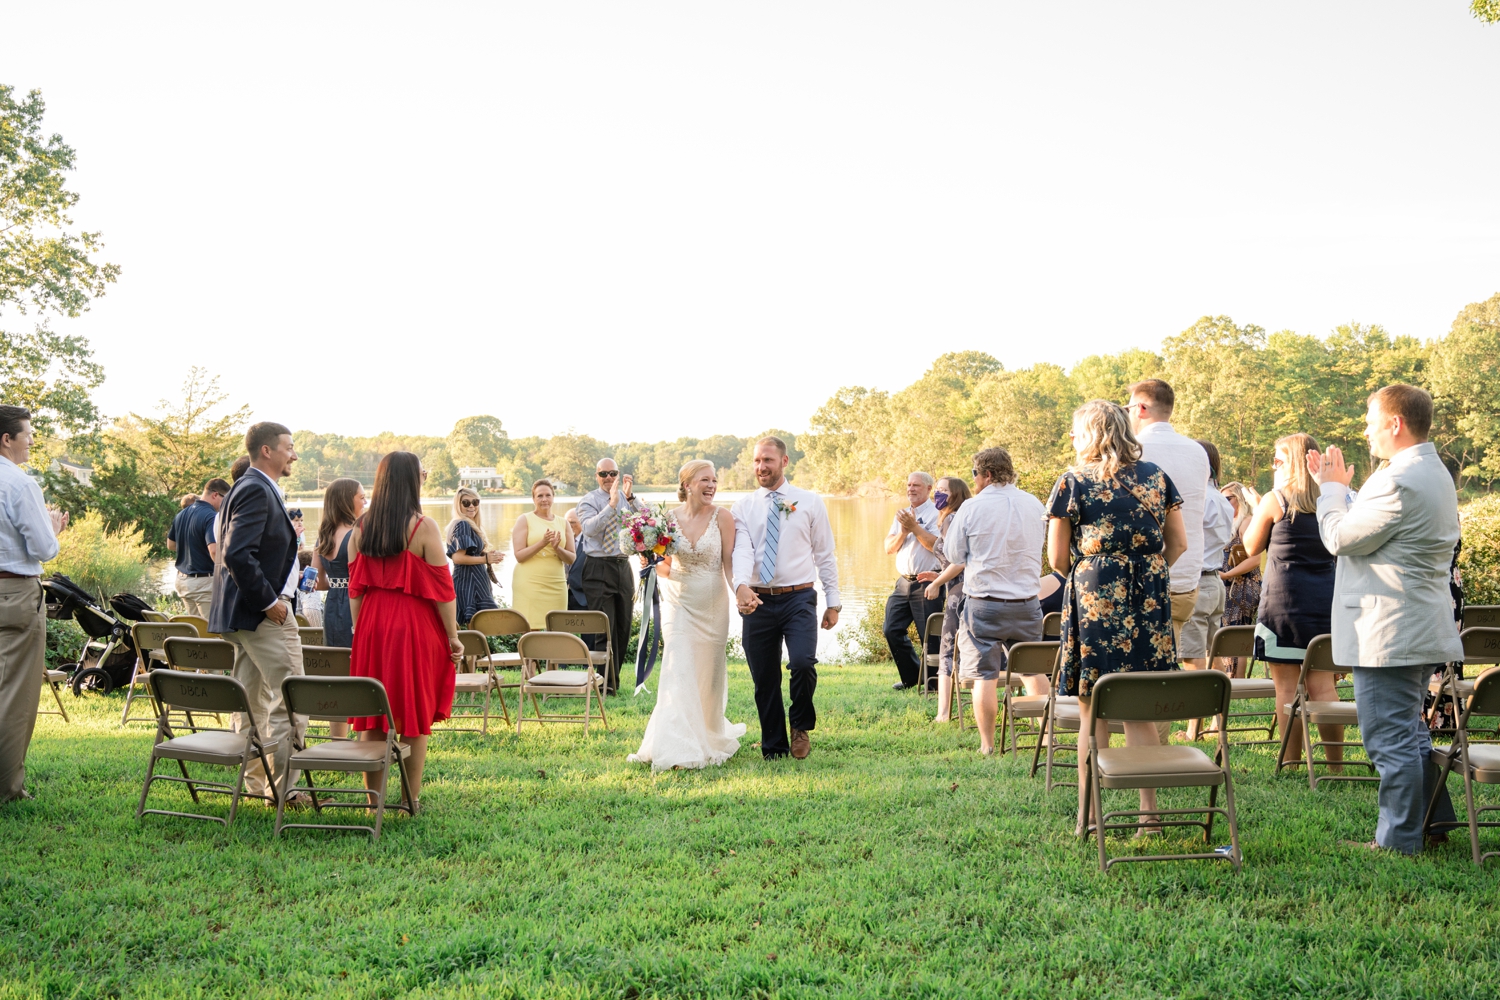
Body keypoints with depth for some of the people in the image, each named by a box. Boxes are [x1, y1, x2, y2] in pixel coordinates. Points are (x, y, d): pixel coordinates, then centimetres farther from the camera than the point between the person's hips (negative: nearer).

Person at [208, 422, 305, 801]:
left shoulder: (254, 488, 17)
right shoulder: (256, 491, -17)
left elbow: (238, 552, 24)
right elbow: (237, 555, -26)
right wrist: (269, 601, -21)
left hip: (245, 612, 11)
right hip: (264, 613, -11)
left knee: (253, 700, 14)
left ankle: (256, 780, 22)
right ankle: (283, 785, -3)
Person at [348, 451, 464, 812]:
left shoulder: (361, 528, 3)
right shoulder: (423, 527, -11)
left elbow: (355, 587, 8)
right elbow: (441, 588, -11)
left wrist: (359, 632, 16)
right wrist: (453, 636, -4)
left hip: (372, 627, 4)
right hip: (415, 627, -4)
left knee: (373, 715, 9)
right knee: (415, 714, 5)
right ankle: (412, 798, 8)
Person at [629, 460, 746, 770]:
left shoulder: (722, 517, -6)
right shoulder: (669, 518, 0)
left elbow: (730, 563, -6)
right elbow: (664, 568, 8)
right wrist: (657, 560, -13)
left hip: (712, 604, -1)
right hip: (678, 603, 1)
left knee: (708, 674, 10)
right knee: (679, 674, -7)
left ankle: (710, 738, 31)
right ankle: (678, 748, -4)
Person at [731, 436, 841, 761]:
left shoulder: (810, 503, 6)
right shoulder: (742, 508, 7)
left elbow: (825, 555, 7)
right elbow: (741, 551, -8)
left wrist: (833, 602, 3)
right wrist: (742, 585, -28)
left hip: (798, 598, -2)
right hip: (757, 601, 2)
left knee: (802, 663, -21)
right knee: (764, 679, 6)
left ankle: (801, 726, 7)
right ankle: (773, 747, 23)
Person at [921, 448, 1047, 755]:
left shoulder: (972, 508, -8)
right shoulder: (1034, 505, 5)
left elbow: (956, 559, -1)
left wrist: (938, 580, 19)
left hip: (983, 602, -4)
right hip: (1026, 603, 4)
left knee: (985, 675, 2)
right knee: (1033, 670, 17)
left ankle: (987, 744, 3)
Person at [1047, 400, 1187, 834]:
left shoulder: (1073, 482, -4)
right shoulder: (1155, 477, 6)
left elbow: (1058, 558, -3)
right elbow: (1179, 544, 10)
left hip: (1093, 602, -3)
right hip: (1149, 603, 4)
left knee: (1093, 713, 4)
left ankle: (1088, 814, 7)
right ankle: (1149, 810, 13)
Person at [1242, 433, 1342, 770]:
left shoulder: (1275, 500, -6)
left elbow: (1251, 547, 4)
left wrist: (1255, 510, 16)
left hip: (1283, 599, -5)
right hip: (1325, 599, 5)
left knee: (1287, 686, -1)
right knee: (1322, 684, 8)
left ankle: (1292, 763, 1)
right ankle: (1336, 763, 8)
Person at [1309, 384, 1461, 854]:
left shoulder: (1400, 482, -22)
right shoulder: (1433, 473, 13)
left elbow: (1340, 538, -17)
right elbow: (1370, 530, 17)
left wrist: (1333, 488, -2)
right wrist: (1339, 489, 14)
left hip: (1388, 634, -11)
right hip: (1419, 632, 11)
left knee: (1389, 740, -2)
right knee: (1410, 733, 22)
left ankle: (1398, 840, 6)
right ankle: (1436, 819, 32)